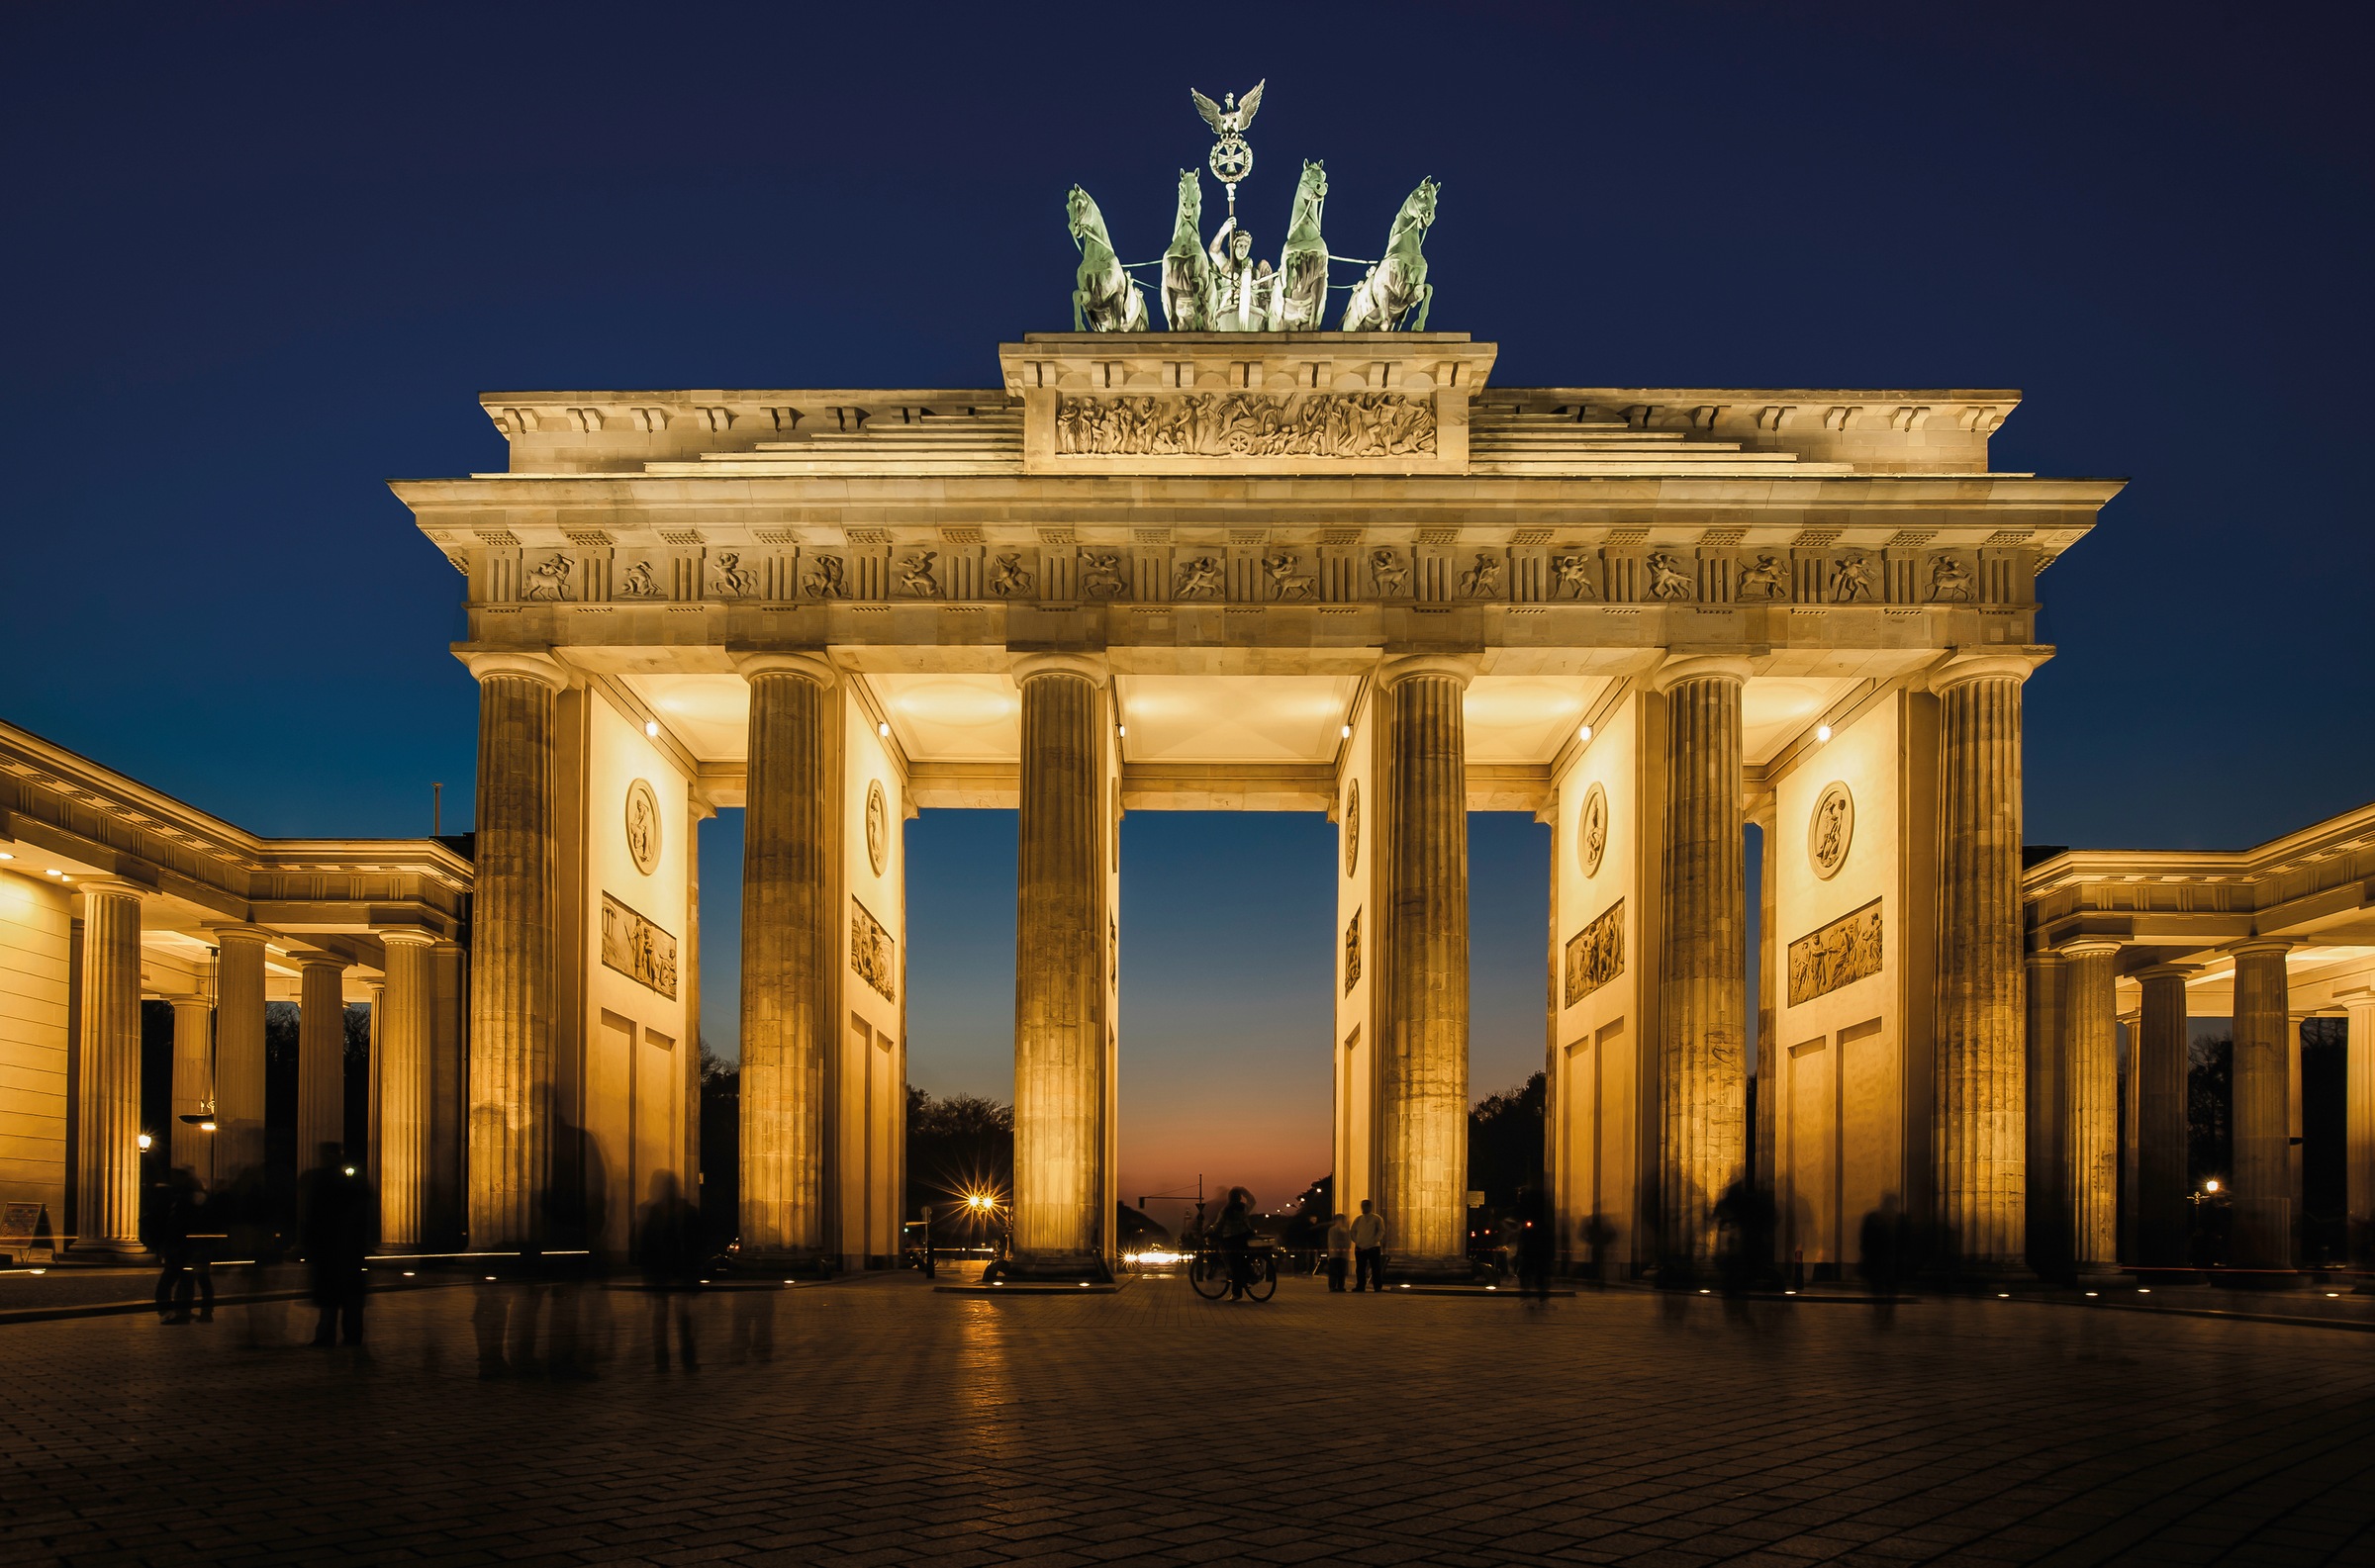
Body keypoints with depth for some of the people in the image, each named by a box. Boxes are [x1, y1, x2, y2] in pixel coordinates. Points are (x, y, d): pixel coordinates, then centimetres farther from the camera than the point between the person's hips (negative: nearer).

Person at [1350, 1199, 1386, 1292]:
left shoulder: (1377, 1218, 2)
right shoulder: (1358, 1219, 13)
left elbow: (1381, 1231, -6)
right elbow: (1353, 1231, 16)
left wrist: (1373, 1242, -14)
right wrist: (1357, 1241, 1)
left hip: (1373, 1248, -4)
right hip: (1360, 1249, 4)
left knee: (1376, 1269, -3)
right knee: (1360, 1269, 3)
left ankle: (1378, 1287, 1)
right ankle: (1360, 1287, 10)